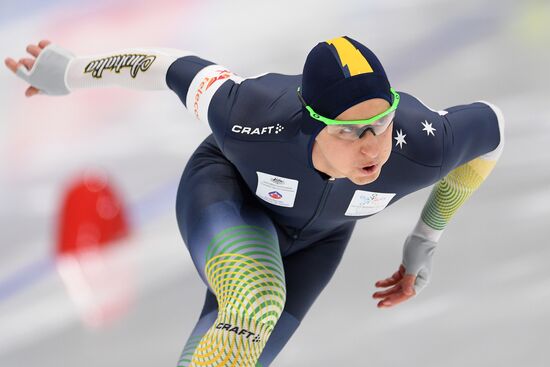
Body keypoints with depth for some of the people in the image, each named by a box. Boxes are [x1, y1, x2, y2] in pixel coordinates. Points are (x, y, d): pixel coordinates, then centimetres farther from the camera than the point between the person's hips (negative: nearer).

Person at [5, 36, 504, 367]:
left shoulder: (421, 150, -39)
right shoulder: (251, 122, -43)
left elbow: (489, 127, -16)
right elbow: (181, 70, -23)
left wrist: (426, 241, -5)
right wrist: (69, 72, -7)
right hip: (228, 188, -3)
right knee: (256, 304, -34)